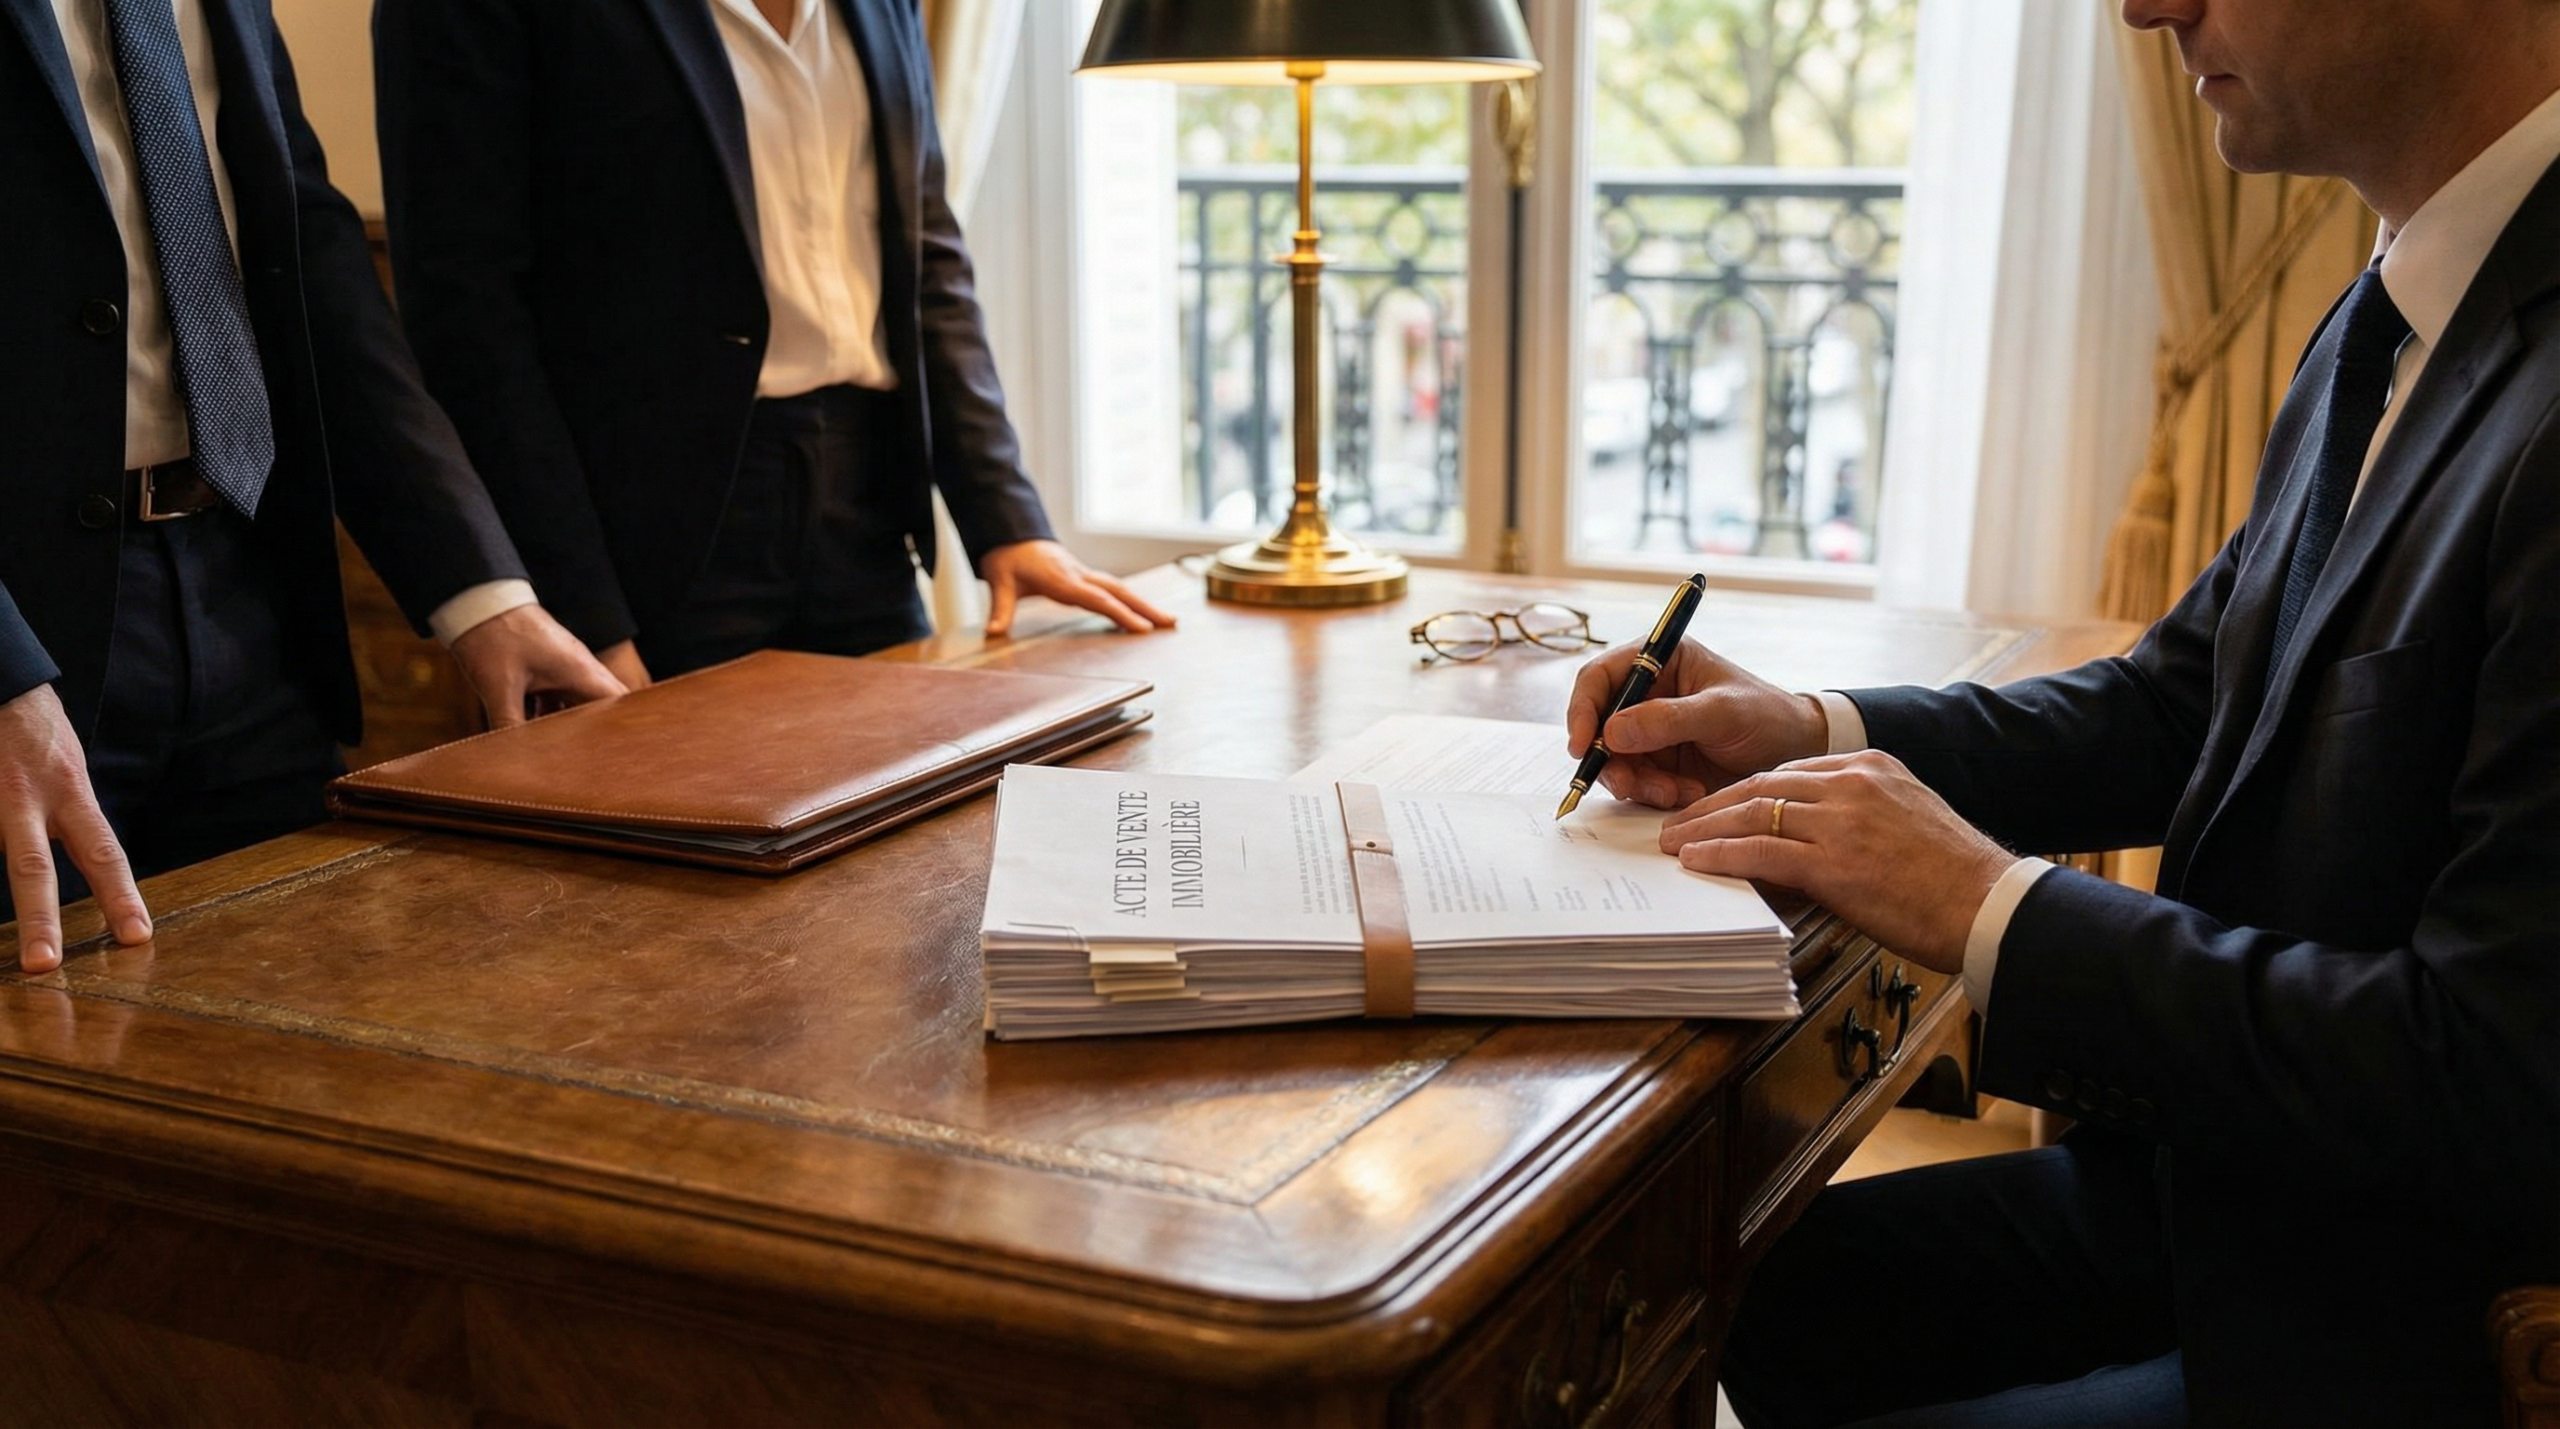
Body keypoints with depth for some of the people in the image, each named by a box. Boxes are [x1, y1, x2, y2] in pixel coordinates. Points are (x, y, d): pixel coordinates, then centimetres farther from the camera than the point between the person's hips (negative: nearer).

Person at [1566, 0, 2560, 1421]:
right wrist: (1813, 732, 0)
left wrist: (1993, 914, -21)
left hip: (2417, 1313, -8)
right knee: (1775, 1298, 14)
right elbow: (2174, 702, 15)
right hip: (2222, 1185, 8)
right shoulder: (2378, 333, 4)